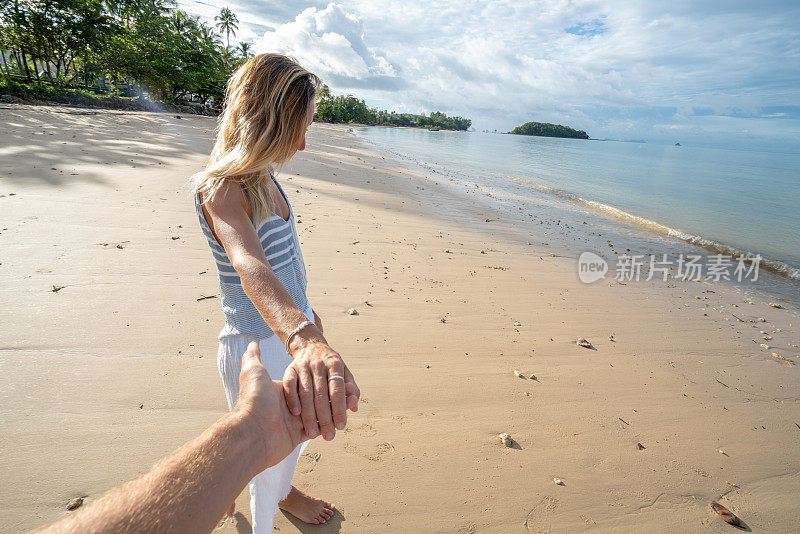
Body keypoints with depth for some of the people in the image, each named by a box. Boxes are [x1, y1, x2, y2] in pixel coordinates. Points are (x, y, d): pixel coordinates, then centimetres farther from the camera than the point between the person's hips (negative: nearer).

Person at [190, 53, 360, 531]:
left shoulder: (264, 175, 3)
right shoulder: (220, 188, -25)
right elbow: (250, 267, -46)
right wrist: (304, 341, -64)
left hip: (292, 329, 9)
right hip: (258, 347, -9)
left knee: (296, 430, 31)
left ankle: (285, 492, 61)